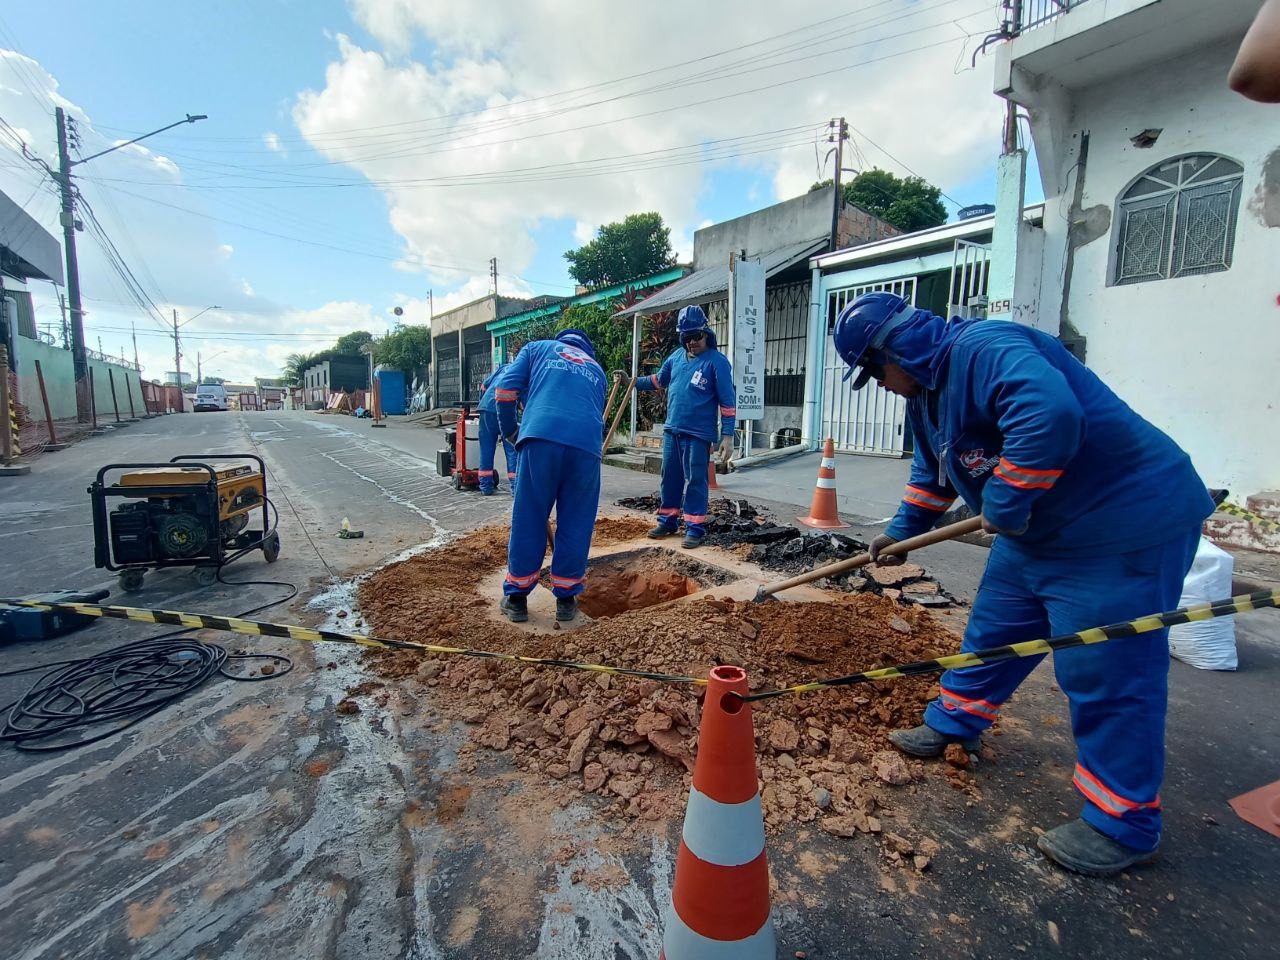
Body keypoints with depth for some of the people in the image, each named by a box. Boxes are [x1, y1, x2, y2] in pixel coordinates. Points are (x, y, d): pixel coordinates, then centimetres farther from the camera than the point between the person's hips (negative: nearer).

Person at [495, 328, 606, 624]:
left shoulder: (537, 348, 26)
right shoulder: (596, 369, 34)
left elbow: (505, 390, 11)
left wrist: (510, 431, 24)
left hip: (541, 436, -2)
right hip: (586, 444, 2)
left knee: (528, 520, 8)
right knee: (576, 524, 12)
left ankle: (516, 597, 20)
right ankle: (566, 598, 21)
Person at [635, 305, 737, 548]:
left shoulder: (717, 361, -9)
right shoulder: (677, 356, 8)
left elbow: (728, 401, -11)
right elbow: (658, 381, 25)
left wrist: (727, 435, -16)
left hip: (699, 434, -6)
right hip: (671, 430, 6)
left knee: (695, 481, 0)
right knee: (670, 478, 13)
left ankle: (695, 528, 9)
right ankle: (668, 521, 26)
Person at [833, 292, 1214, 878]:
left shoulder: (985, 349, -24)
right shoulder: (926, 390, 9)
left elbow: (1050, 416, -42)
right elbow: (932, 471, 23)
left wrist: (1004, 505, -29)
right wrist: (902, 530, 31)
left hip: (1125, 525, -10)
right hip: (1038, 529, 10)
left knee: (1106, 674, -3)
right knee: (993, 632, 18)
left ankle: (1124, 825, 15)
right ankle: (953, 726, 37)